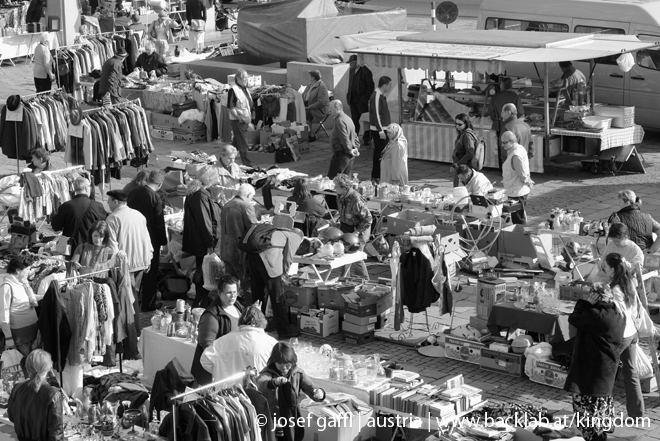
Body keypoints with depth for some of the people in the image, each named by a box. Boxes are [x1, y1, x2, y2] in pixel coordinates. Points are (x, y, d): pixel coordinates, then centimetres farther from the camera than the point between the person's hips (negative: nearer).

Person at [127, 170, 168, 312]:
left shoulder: (133, 192, -2)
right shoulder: (156, 199, -21)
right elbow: (159, 223, -16)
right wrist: (163, 241, -3)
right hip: (151, 239, -6)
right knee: (150, 272, 7)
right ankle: (148, 304, 14)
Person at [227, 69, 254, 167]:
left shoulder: (245, 89, 14)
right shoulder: (233, 90, -15)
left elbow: (250, 105, 24)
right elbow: (230, 107, -18)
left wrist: (251, 114, 13)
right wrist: (239, 117, -21)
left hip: (245, 119, 9)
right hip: (238, 121, -9)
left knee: (237, 142, 17)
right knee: (243, 144, -7)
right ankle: (246, 164, -5)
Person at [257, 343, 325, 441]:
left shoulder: (298, 373, -2)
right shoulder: (267, 373, -13)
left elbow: (310, 388, -11)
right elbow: (261, 384, -35)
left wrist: (319, 393, -36)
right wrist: (274, 382, -58)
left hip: (293, 426, 3)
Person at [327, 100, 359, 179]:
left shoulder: (340, 121, -17)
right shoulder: (348, 118, 15)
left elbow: (344, 138, -24)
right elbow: (355, 136, 20)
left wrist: (349, 150, -17)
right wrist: (356, 147, 13)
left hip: (341, 153, -10)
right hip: (350, 155, 10)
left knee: (331, 177, -7)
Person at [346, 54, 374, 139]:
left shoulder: (365, 71, -11)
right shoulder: (351, 70, 12)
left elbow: (370, 86, -11)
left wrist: (366, 98, -15)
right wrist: (349, 97, 11)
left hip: (362, 100, -7)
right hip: (353, 99, 7)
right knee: (354, 119, 8)